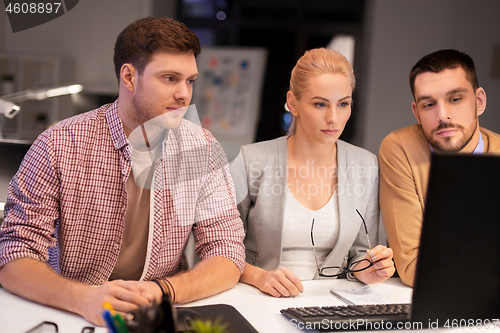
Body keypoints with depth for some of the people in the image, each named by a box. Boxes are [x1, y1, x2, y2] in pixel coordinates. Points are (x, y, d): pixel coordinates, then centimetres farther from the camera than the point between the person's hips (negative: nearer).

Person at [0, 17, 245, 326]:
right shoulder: (58, 146, -9)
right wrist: (83, 298, -29)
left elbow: (228, 255, -4)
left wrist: (161, 291, -23)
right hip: (75, 320, -2)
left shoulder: (204, 150, -3)